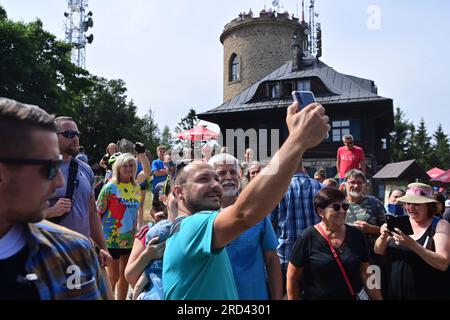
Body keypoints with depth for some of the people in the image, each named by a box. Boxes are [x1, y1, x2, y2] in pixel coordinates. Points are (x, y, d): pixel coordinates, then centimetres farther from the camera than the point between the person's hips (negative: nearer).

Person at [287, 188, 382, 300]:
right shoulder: (307, 238, -16)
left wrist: (378, 298, -2)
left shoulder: (357, 235, -4)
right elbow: (292, 277, -10)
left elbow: (365, 274, 2)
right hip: (315, 296, -3)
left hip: (351, 297, 4)